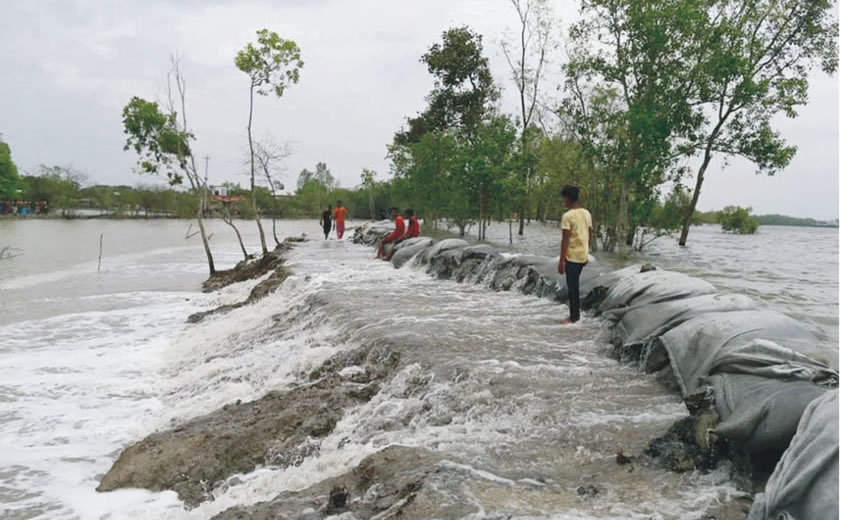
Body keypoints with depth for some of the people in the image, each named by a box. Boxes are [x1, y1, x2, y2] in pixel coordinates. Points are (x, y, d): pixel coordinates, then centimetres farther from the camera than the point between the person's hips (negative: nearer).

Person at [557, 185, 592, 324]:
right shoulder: (586, 213, 7)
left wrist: (561, 261, -15)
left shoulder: (567, 216, -16)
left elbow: (565, 240, -18)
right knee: (574, 284, 18)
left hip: (572, 256, -7)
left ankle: (573, 317, 10)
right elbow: (590, 236, 13)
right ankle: (575, 313, 25)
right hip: (583, 255, 7)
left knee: (573, 286, 2)